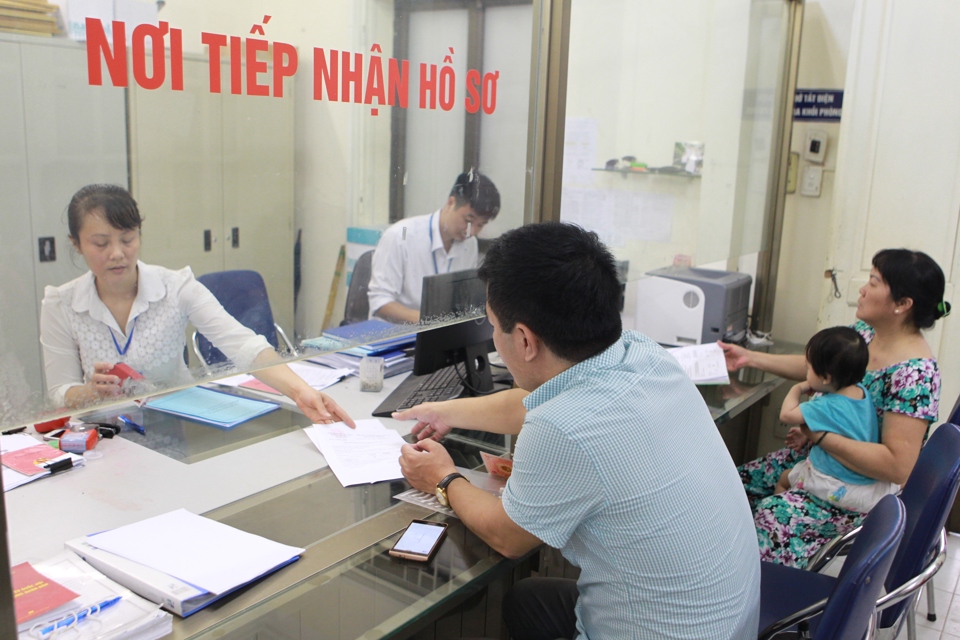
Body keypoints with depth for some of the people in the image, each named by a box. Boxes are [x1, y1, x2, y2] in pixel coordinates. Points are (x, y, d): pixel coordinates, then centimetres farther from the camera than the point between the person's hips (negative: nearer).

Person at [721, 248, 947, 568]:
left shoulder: (914, 373, -26)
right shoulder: (865, 332, -1)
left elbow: (897, 466, -30)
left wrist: (818, 433, -28)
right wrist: (750, 358, 8)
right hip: (819, 455, 8)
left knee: (775, 516, -26)